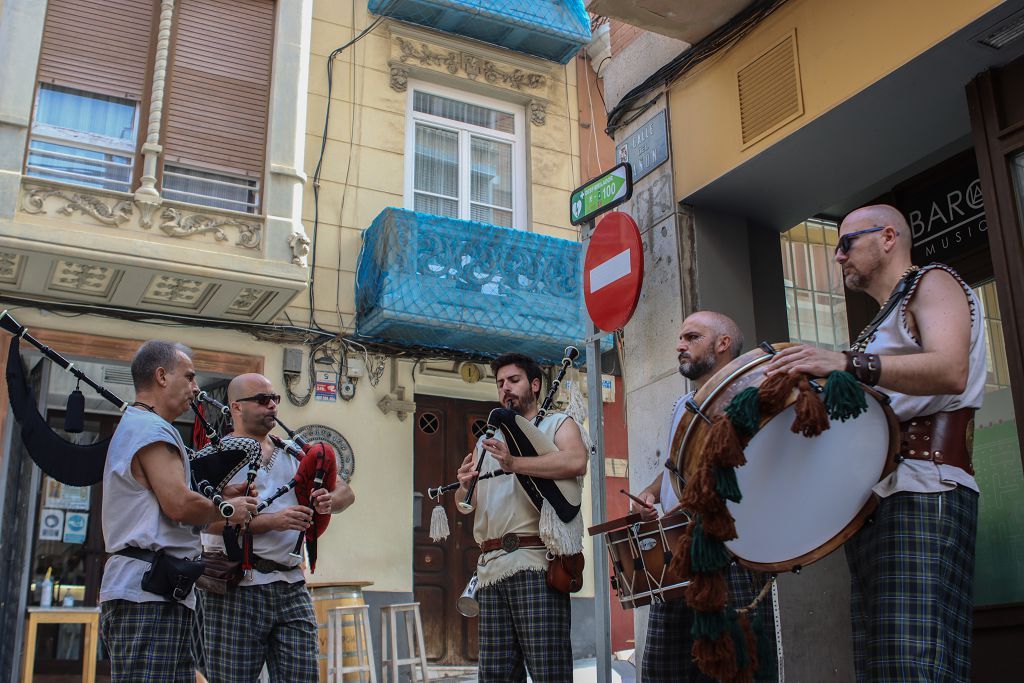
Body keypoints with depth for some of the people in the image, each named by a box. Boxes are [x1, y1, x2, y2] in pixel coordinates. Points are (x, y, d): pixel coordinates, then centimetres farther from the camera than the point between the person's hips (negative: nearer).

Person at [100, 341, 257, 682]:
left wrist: (217, 497, 13)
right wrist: (226, 511, -3)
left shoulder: (133, 425, 24)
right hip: (149, 592, -11)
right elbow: (179, 504, -20)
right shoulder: (152, 428, -10)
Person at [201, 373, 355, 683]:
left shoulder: (293, 454, 16)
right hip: (237, 590, -4)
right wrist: (273, 521, -22)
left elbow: (345, 492, 16)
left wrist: (329, 501, -8)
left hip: (292, 586, 5)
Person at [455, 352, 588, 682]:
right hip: (490, 566, 6)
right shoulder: (486, 440, 27)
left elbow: (576, 461, -14)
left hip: (536, 560, -6)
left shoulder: (557, 424, 10)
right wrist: (464, 485, 2)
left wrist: (514, 463, -21)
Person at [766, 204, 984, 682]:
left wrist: (848, 364, -31)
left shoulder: (931, 282, 4)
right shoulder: (881, 326, 31)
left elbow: (950, 371, -18)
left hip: (922, 495, -9)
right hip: (872, 498, 9)